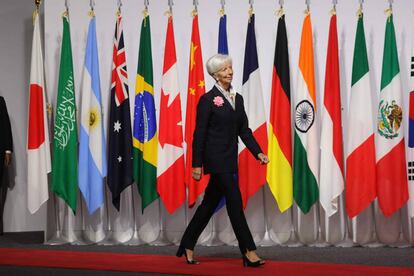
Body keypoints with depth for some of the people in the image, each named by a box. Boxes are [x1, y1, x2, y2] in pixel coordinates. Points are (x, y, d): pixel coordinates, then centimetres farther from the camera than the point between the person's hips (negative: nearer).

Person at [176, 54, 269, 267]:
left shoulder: (237, 99, 13)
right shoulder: (208, 99, -7)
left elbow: (244, 130, 13)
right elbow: (199, 134, -9)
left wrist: (258, 152, 1)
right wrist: (197, 164, -11)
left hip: (230, 159, 7)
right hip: (216, 159, -7)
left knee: (210, 204, 12)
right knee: (235, 202, -9)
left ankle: (187, 247, 23)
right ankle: (249, 252, -5)